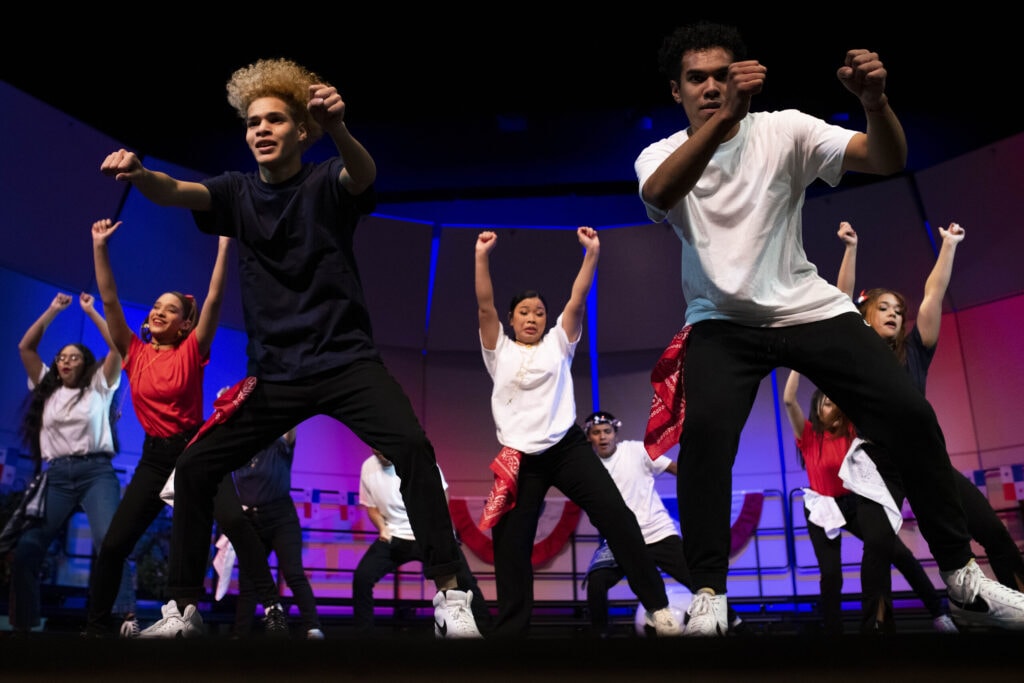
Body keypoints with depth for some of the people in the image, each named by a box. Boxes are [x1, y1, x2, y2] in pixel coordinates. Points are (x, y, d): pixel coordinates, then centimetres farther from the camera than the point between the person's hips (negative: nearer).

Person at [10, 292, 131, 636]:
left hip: (96, 472, -3)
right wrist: (54, 310, 17)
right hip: (56, 475, 3)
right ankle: (22, 623, 2)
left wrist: (91, 311, 11)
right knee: (26, 547, -9)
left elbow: (118, 345, 3)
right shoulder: (47, 389, 21)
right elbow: (25, 347, 18)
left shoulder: (98, 388, 12)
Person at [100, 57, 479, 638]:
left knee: (412, 446, -26)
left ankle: (449, 595, -17)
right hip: (275, 374, 4)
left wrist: (338, 130, -51)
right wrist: (139, 173, -37)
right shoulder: (238, 191, 6)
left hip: (346, 360, -4)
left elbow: (362, 174, -27)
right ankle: (185, 610, 16)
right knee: (194, 469, -1)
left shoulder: (327, 183, -4)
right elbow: (176, 192, -12)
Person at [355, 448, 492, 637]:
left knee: (464, 580, -13)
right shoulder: (368, 468, -3)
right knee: (361, 577, -16)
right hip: (394, 536, 3)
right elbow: (371, 506, 10)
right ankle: (363, 633, 1)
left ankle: (488, 630, 3)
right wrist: (382, 528, -9)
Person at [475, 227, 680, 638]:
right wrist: (482, 256, -12)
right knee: (509, 543, 0)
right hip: (520, 460, 0)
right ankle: (509, 629, 12)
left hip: (568, 448, 0)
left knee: (616, 516, -8)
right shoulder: (499, 351, 10)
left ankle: (657, 606, 1)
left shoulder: (558, 344, 12)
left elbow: (577, 299, 1)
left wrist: (592, 252, -6)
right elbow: (484, 306, -3)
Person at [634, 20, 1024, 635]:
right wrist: (722, 118, -41)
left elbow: (889, 162, -11)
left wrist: (875, 102, -32)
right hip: (723, 323, -1)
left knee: (910, 414, -9)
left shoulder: (785, 130, -1)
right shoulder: (661, 156, -2)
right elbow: (659, 195, -28)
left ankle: (961, 571, 13)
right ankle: (709, 595, -15)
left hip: (810, 308, 2)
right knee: (705, 429, -28)